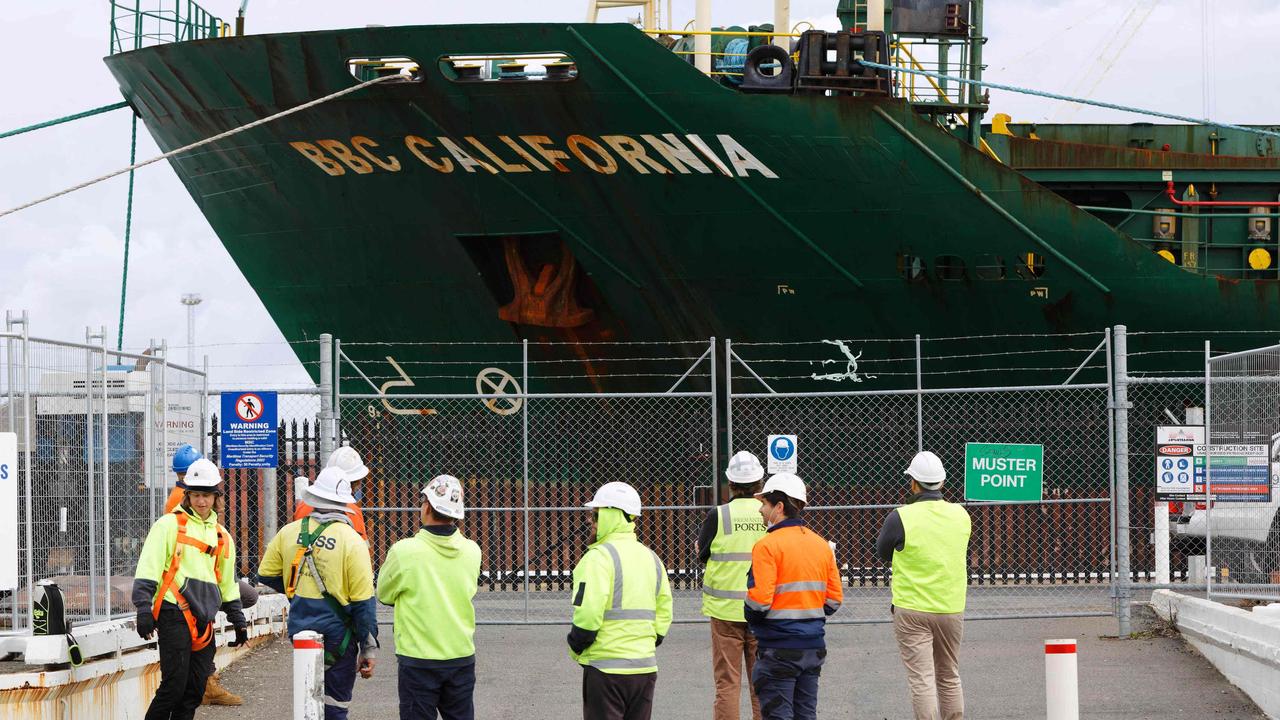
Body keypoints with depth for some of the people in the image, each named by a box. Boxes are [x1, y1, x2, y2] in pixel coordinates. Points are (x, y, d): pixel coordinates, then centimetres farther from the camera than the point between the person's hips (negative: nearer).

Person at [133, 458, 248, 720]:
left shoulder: (221, 535, 19)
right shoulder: (170, 525, -1)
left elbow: (228, 583, 28)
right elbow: (148, 570, -7)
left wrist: (238, 620, 28)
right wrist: (144, 608, -17)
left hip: (203, 617, 6)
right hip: (174, 613, -6)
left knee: (195, 688, 4)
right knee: (174, 683, -12)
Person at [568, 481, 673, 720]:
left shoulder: (599, 557, -13)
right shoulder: (650, 558, 13)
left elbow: (588, 613, -20)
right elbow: (664, 613, 15)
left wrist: (575, 649, -5)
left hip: (606, 668, -7)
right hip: (645, 668, 7)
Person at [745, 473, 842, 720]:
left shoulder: (768, 546, -12)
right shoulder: (821, 545, 9)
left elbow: (759, 600, -18)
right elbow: (835, 599, 9)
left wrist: (753, 621, 2)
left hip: (779, 650, -7)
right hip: (814, 648, 7)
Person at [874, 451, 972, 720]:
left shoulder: (901, 517, -13)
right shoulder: (961, 516, 1)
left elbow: (882, 553, 2)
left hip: (912, 610, -4)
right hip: (952, 608, 4)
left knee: (921, 679, -4)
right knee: (950, 678, 16)